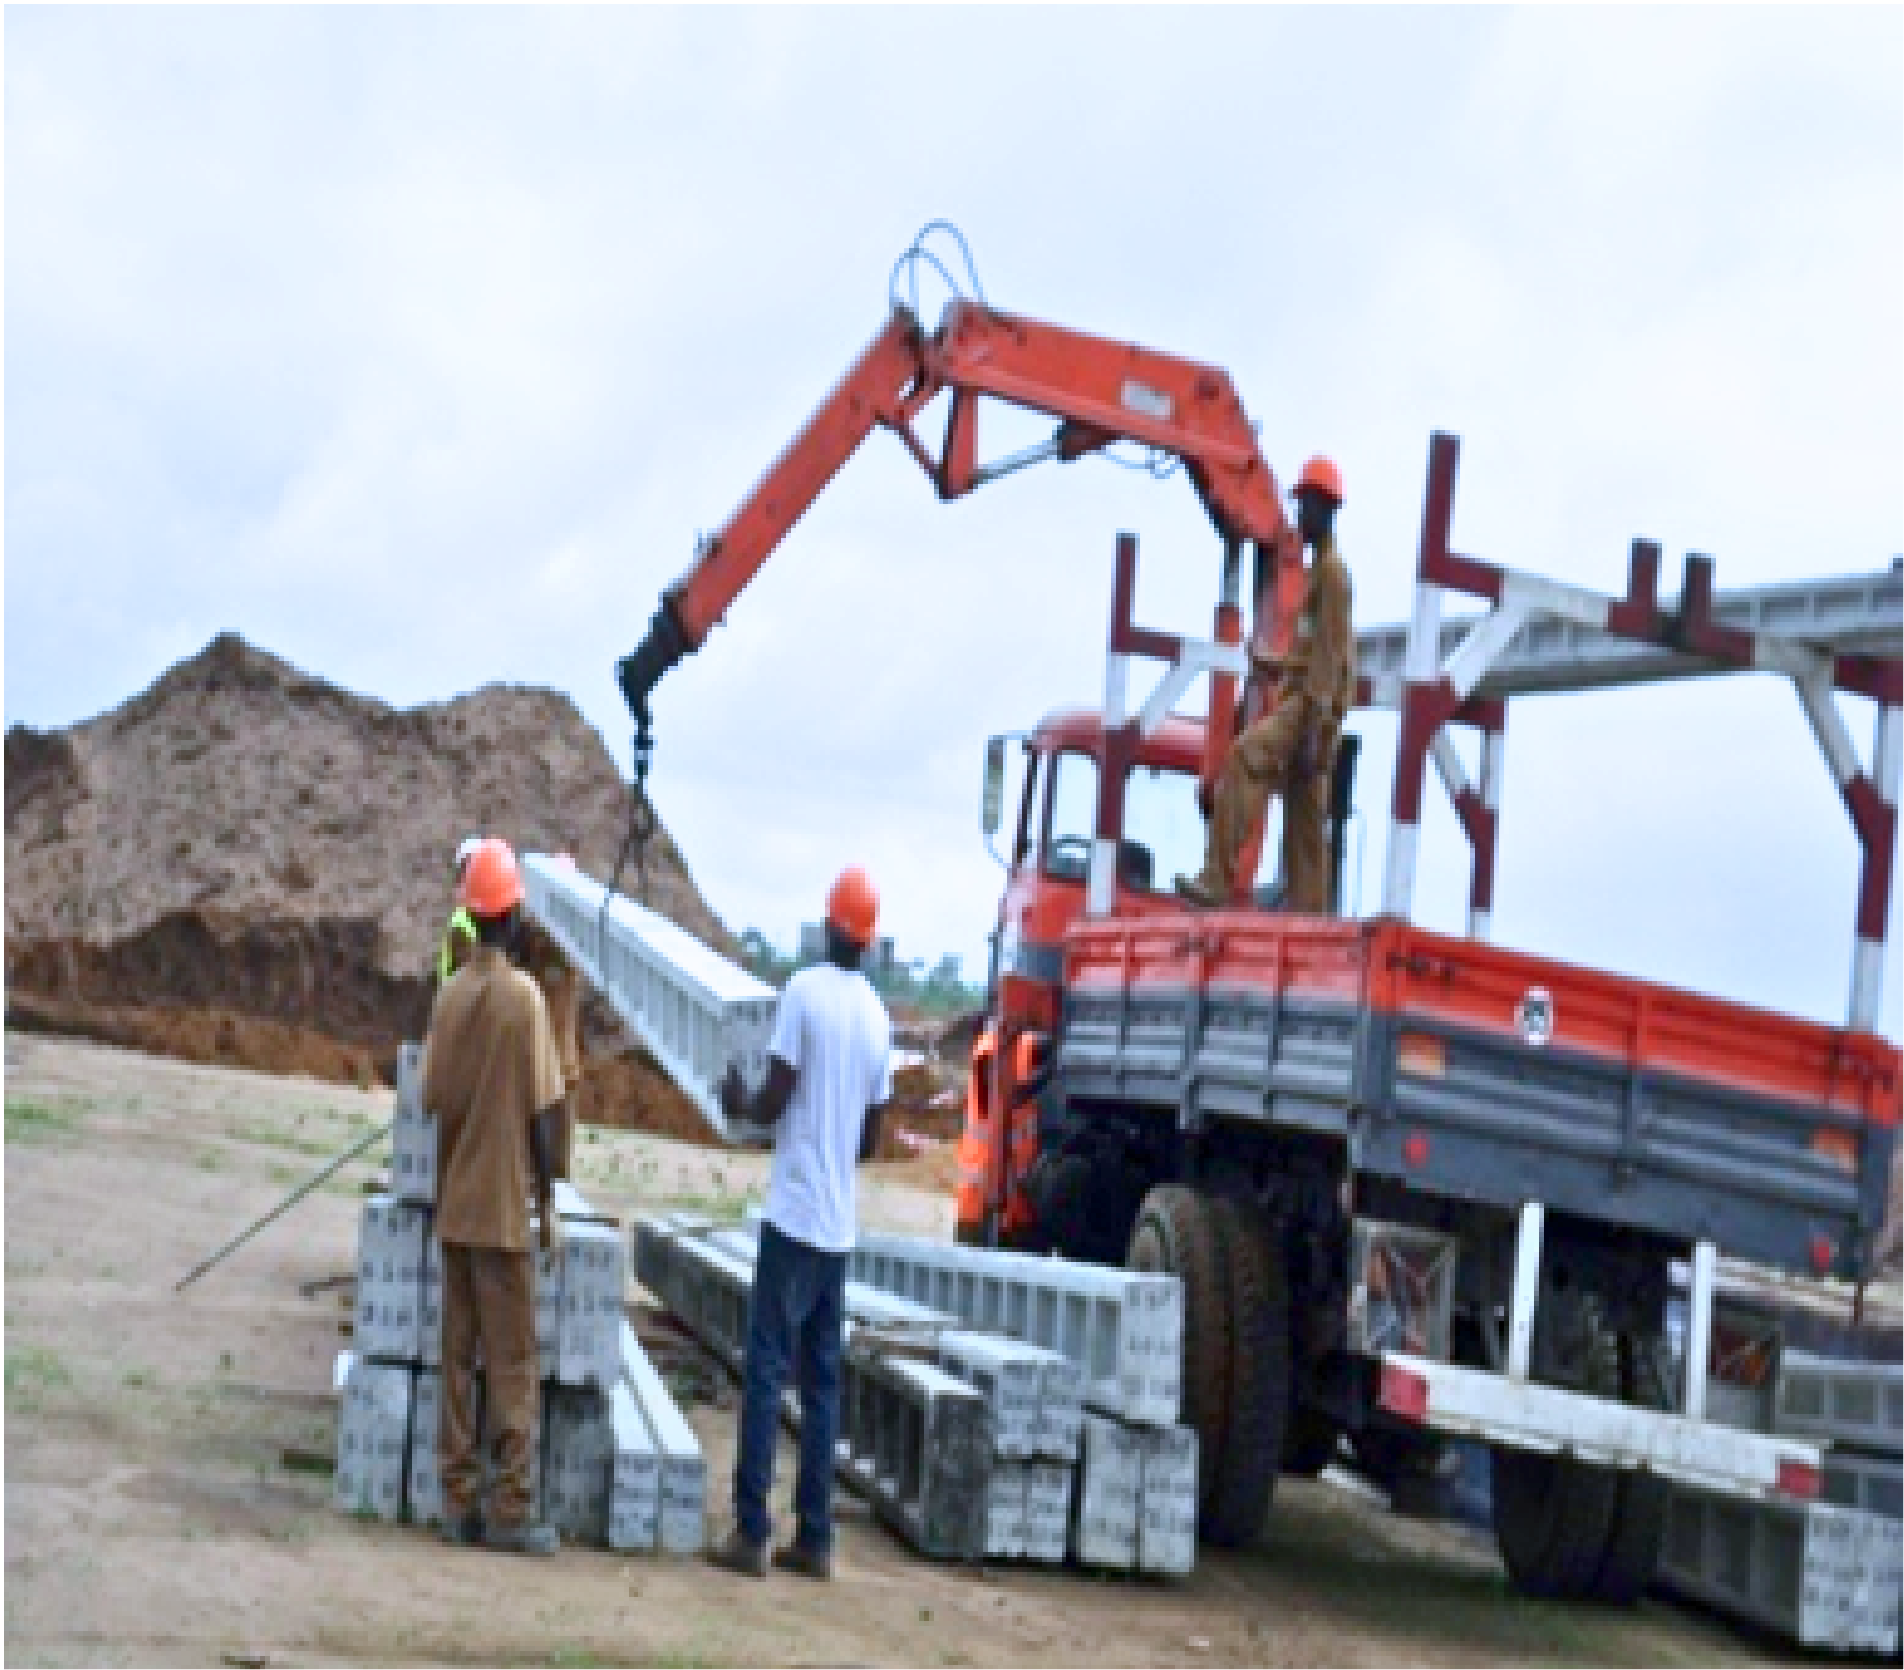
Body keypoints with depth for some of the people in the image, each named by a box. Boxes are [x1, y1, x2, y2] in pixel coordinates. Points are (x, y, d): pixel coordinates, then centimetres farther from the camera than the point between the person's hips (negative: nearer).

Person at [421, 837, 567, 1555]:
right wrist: (546, 1202, -1)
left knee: (458, 1357, 8)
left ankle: (460, 1503, 10)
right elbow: (538, 1112, -10)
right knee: (513, 1363, 0)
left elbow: (436, 1103, 5)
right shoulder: (525, 997, -10)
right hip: (504, 1210, -4)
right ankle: (511, 1512, 1)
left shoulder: (450, 996, 2)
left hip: (454, 1208, 5)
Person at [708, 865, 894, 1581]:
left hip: (793, 1213, -5)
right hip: (840, 1226, 5)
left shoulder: (804, 991, -8)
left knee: (767, 1370, -3)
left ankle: (751, 1532, -4)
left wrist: (738, 1103, 12)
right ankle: (813, 1537, 9)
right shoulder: (879, 1017, 8)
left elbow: (775, 1100, -9)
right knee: (823, 1381, 8)